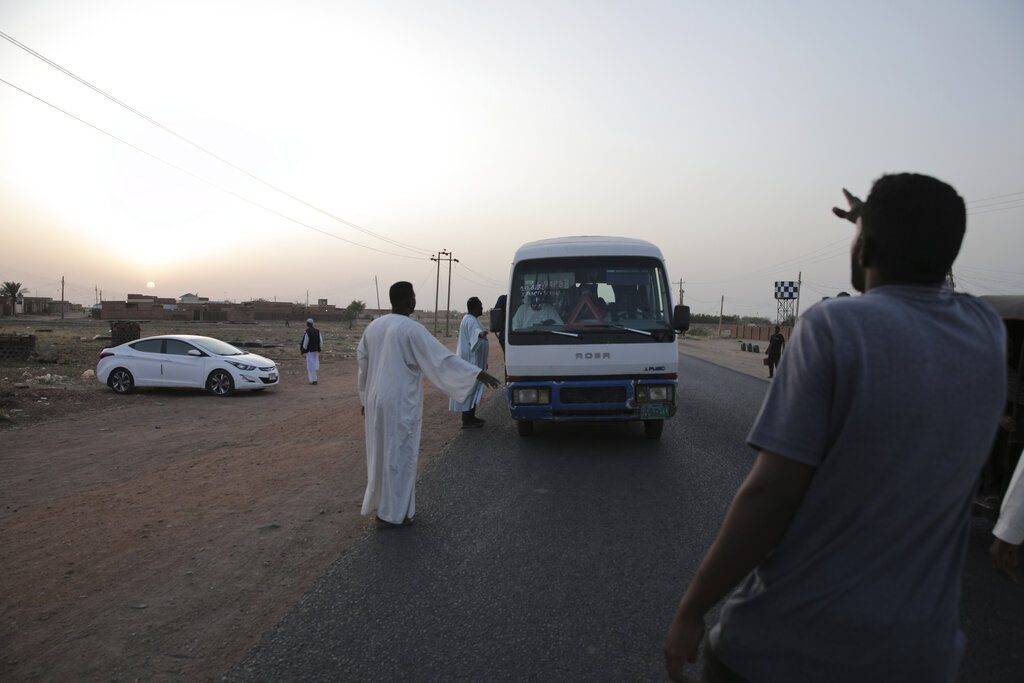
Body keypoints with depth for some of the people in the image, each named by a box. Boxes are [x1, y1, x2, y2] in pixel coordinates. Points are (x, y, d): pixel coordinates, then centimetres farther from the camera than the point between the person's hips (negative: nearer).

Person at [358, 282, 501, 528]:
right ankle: (391, 513, 13)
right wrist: (477, 373, -16)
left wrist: (365, 397, 22)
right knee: (399, 455, 4)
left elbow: (361, 359, 13)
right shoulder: (412, 329, -16)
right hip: (400, 403, -7)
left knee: (381, 452, 19)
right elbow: (441, 358, -20)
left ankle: (379, 503, 32)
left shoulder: (373, 326, 7)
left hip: (375, 400, 8)